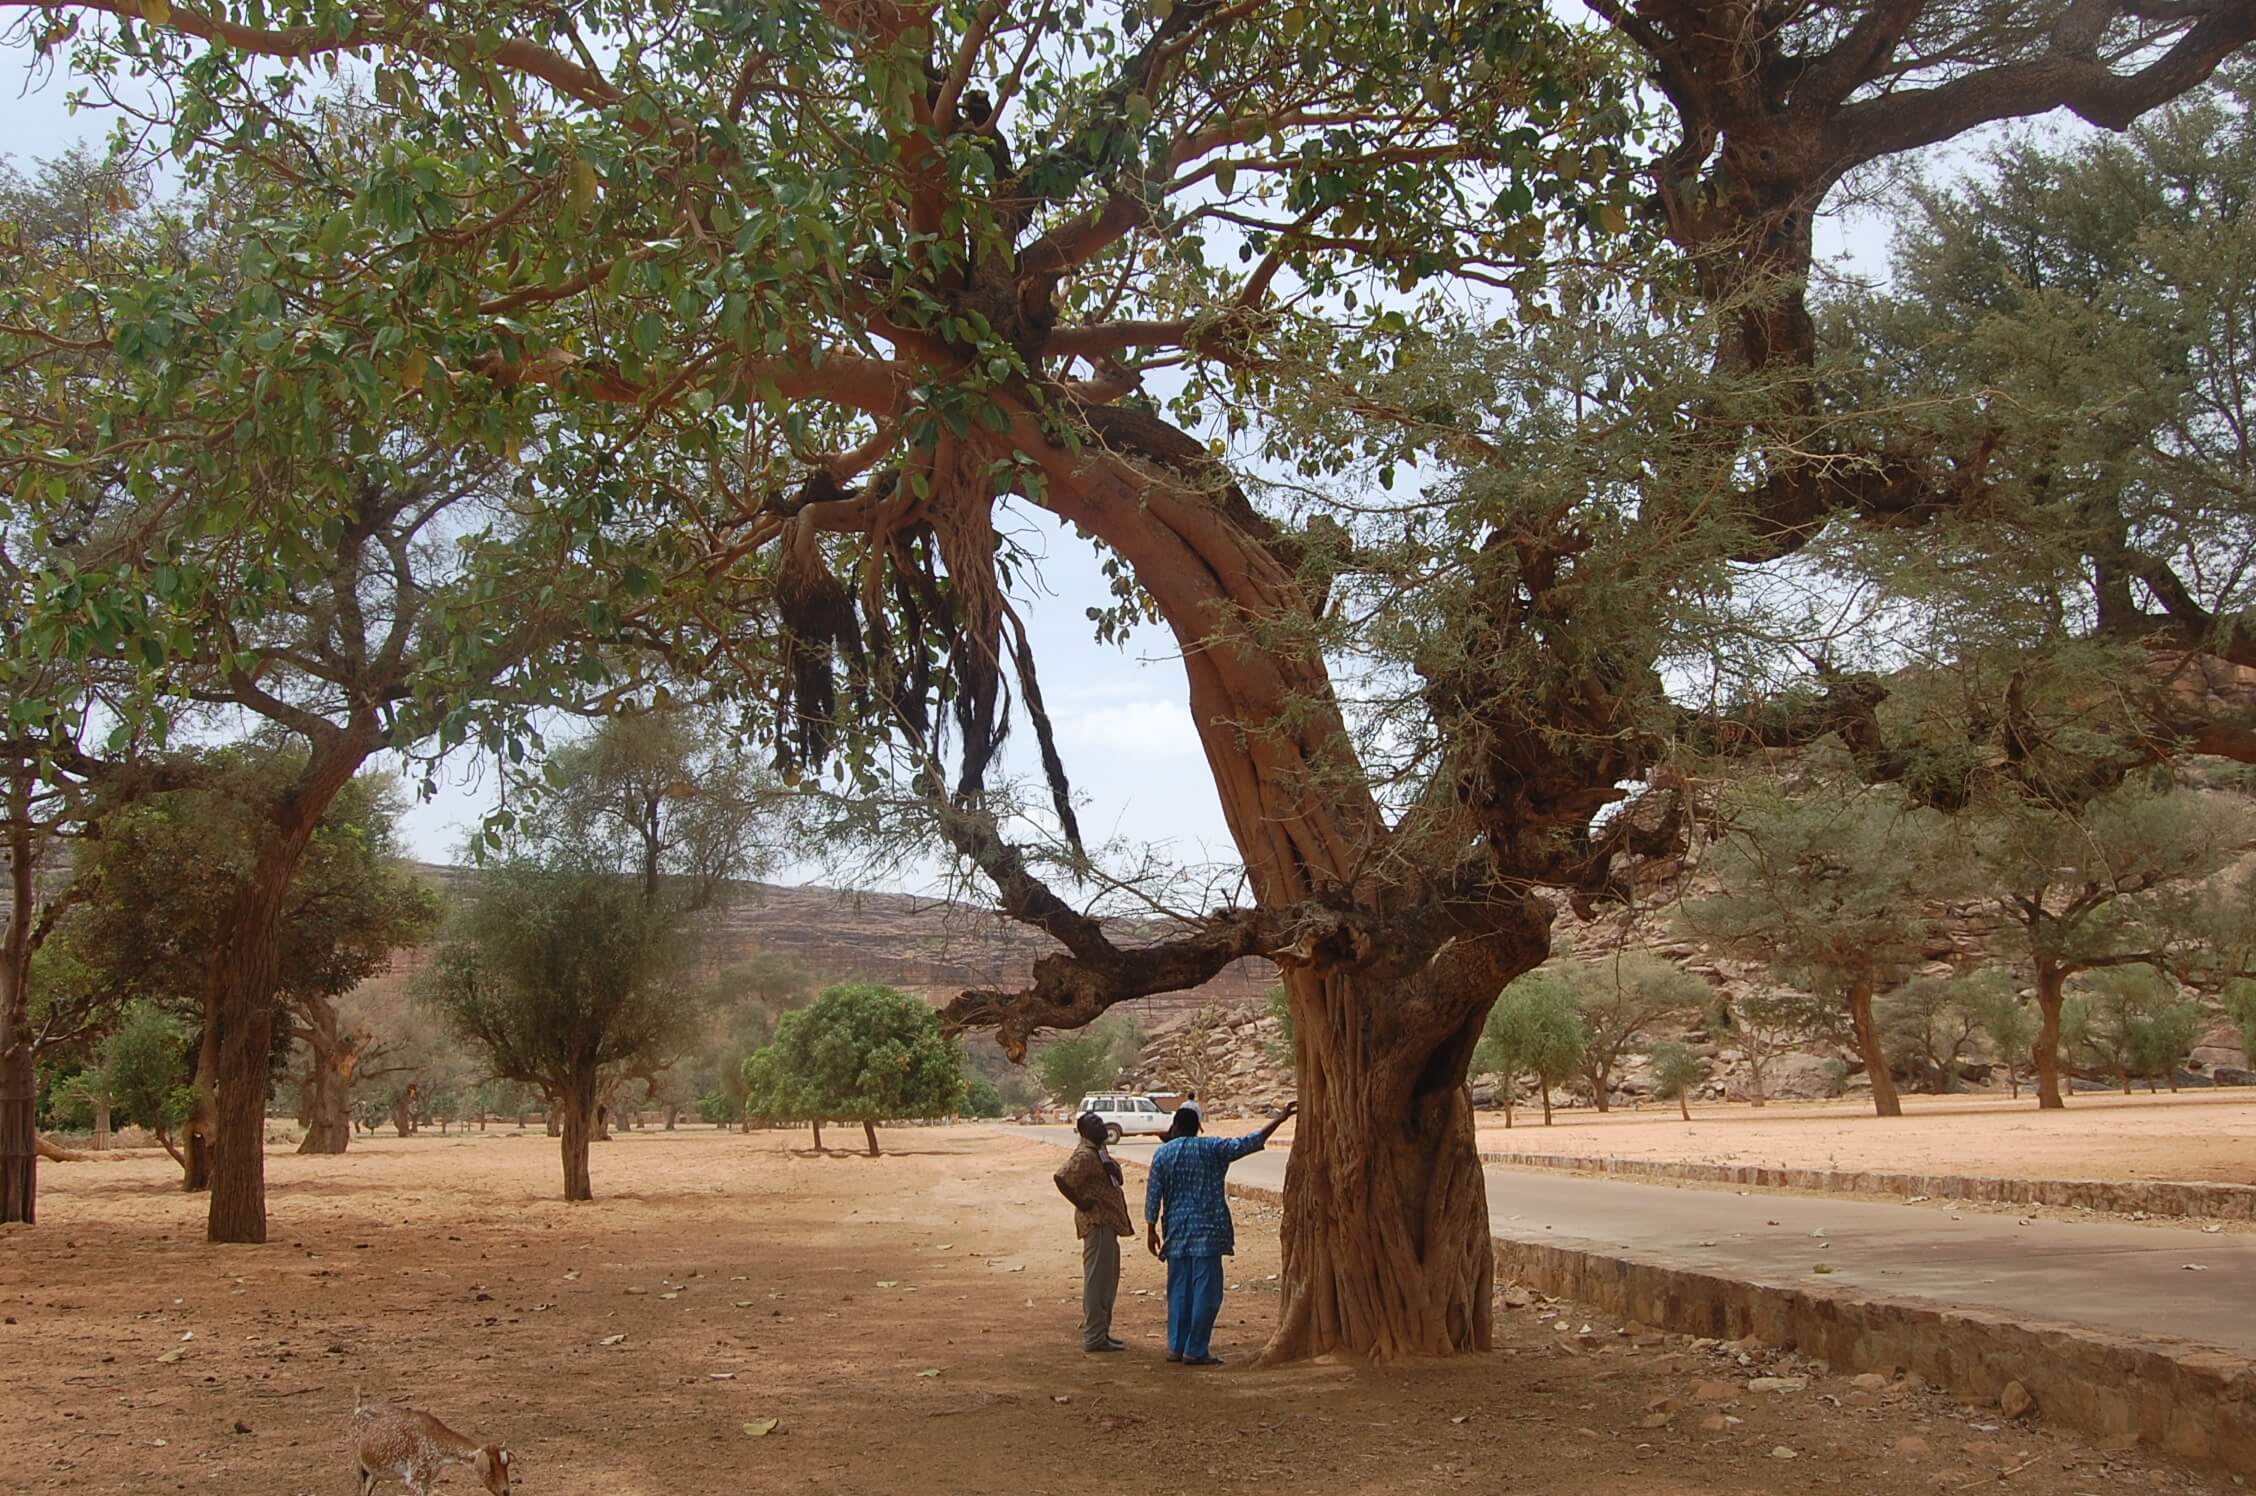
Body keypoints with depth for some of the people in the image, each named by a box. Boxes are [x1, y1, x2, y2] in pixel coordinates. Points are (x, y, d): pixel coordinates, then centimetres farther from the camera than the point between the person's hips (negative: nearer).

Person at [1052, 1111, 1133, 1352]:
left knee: (1108, 1280, 16)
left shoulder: (1098, 1151, 15)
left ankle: (1101, 1332, 23)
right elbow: (1060, 1177, -28)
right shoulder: (1085, 1155, -16)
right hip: (1097, 1222, -10)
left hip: (1108, 1222, 11)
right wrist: (1081, 1203, -21)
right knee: (1097, 1279, -7)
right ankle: (1094, 1337, -4)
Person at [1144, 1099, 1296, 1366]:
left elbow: (1153, 1194, 2)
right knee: (1205, 1291, -1)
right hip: (1207, 1231, -3)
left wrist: (1151, 1229, 9)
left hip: (1176, 1233, 3)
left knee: (1179, 1291, 12)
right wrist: (1279, 1119, -1)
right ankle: (1196, 1350, -3)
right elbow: (1248, 1143, -5)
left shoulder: (1162, 1154, 3)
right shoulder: (1211, 1149, -2)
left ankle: (1176, 1347, 14)